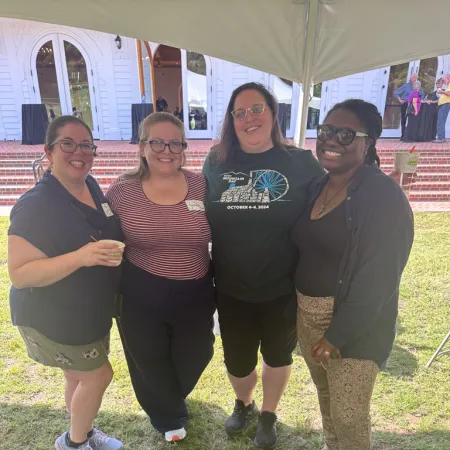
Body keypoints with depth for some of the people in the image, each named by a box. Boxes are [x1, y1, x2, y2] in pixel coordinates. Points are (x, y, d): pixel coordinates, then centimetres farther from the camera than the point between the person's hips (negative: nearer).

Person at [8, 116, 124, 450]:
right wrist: (81, 257, -38)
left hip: (93, 311, 7)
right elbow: (19, 274, -27)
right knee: (99, 374, 6)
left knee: (79, 377, 23)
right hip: (54, 319, -7)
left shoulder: (91, 187, -2)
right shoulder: (35, 205, -25)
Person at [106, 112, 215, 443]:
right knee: (149, 366, 21)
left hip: (195, 297, 1)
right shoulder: (122, 191, -10)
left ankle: (168, 404, 61)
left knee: (192, 362, 23)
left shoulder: (202, 187, -8)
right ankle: (169, 417, 56)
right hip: (141, 298, 0)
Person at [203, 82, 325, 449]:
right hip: (231, 289, 2)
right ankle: (244, 404, 53)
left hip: (284, 288, -1)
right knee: (237, 360, 18)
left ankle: (269, 415, 51)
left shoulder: (302, 164, -10)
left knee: (277, 354, 21)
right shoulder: (215, 164, -4)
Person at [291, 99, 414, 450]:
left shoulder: (384, 195, -19)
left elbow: (377, 278, -22)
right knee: (325, 394, 26)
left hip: (353, 325, -7)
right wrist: (294, 307, 8)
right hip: (307, 314, 7)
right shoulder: (316, 187, 4)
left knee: (348, 416, 10)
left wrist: (338, 334, -19)